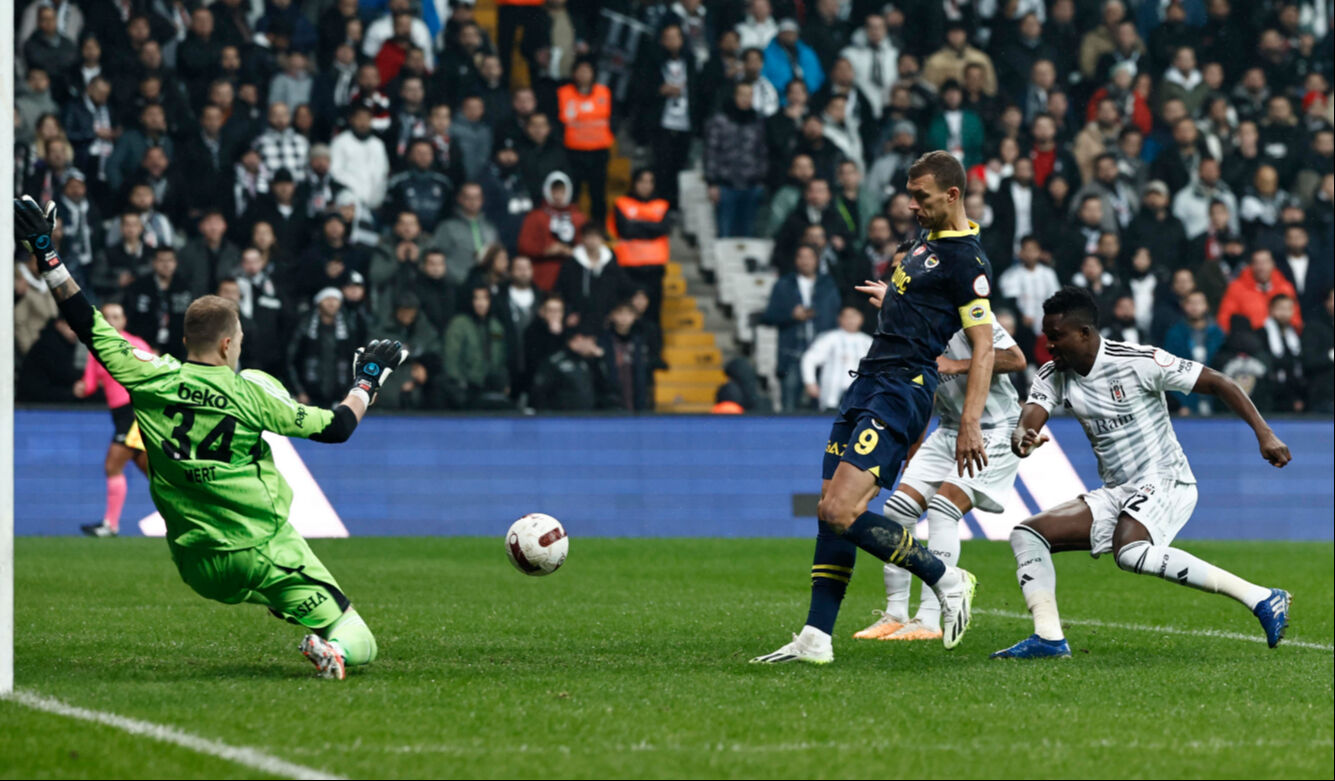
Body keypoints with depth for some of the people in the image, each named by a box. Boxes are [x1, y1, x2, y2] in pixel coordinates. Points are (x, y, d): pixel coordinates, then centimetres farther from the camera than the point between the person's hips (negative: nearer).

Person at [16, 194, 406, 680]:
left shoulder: (151, 379, -4)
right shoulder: (253, 391, -10)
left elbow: (88, 325, 2)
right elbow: (336, 427, 1)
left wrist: (45, 254, 8)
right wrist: (368, 379, 18)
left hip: (196, 566, 5)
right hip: (262, 556, -5)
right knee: (358, 646, -8)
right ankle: (333, 648, -37)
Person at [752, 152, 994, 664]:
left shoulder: (966, 261, -11)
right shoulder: (929, 242, 17)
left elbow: (984, 347, -16)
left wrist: (970, 424, -21)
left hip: (900, 391, -10)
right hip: (868, 383, 10)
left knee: (841, 512, -18)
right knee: (829, 512, 4)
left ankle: (946, 580, -3)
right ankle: (816, 638, 5)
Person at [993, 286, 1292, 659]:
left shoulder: (1138, 362, -14)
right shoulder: (1053, 376, 4)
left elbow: (1218, 384, -10)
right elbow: (1025, 427, -10)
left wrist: (1263, 433, -18)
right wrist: (1022, 441, -36)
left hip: (1165, 482, -8)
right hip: (1115, 495, 8)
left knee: (1130, 551, -36)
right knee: (1027, 535, -2)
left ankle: (1260, 598, -32)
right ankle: (1049, 638, -4)